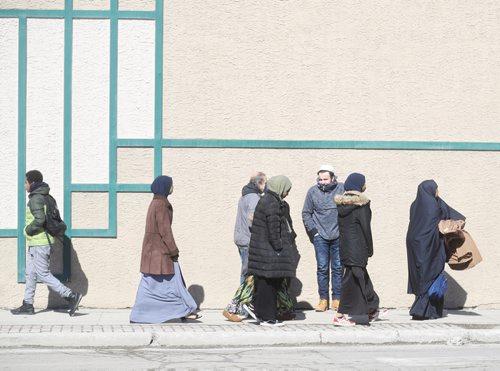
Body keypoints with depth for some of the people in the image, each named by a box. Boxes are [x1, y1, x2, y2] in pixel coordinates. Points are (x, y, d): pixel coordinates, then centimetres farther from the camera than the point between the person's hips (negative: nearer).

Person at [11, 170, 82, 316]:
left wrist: (28, 230, -13)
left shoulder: (36, 199, -16)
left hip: (39, 242, -10)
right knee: (30, 273, 13)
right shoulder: (45, 197, 14)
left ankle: (71, 296, -9)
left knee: (43, 274, -7)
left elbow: (40, 219, -28)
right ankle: (28, 305, 17)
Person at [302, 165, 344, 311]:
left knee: (338, 268, 5)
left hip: (338, 237, 0)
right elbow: (306, 213, 8)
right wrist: (313, 231, 1)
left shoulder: (342, 189, -4)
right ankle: (323, 299, 7)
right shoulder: (313, 191, 0)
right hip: (320, 236, 0)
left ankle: (337, 299, 11)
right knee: (322, 268, 2)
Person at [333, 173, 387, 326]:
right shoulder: (361, 204, -13)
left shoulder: (341, 203, 8)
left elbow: (340, 226, 10)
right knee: (352, 278, -3)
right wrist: (370, 249, -4)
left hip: (344, 246, 8)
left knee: (361, 277, 18)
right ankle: (340, 315, -5)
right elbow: (366, 227, -13)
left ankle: (372, 310, 31)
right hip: (358, 248, -8)